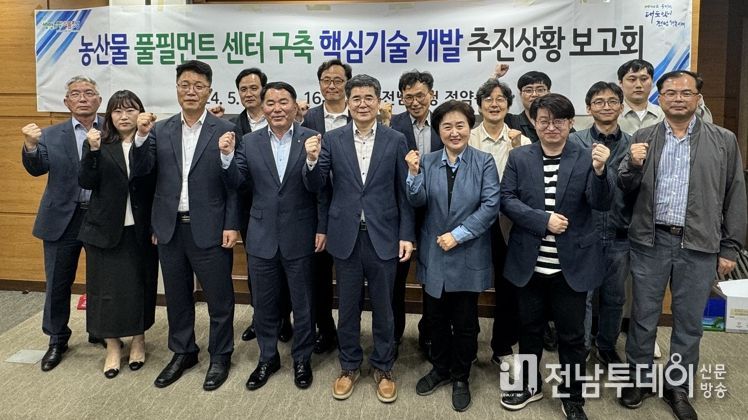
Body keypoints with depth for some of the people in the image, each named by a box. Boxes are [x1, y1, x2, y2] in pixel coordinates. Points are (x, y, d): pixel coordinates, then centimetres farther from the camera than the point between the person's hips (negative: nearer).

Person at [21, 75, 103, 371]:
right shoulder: (52, 135, 4)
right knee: (57, 283, 10)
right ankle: (57, 339, 28)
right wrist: (31, 147, -27)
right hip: (63, 219, 1)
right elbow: (37, 169, -6)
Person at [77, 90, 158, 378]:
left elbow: (157, 184, -4)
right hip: (106, 229, 1)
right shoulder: (99, 143, 3)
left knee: (141, 286, 9)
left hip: (141, 230, -1)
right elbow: (87, 183, -8)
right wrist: (93, 150, -19)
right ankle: (112, 347, 22)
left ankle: (138, 341, 28)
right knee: (108, 288, 7)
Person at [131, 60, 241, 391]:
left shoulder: (225, 130, -4)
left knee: (219, 297, 7)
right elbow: (140, 171, -1)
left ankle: (220, 356, 26)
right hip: (170, 228, 4)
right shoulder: (160, 130, 7)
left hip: (209, 228, -4)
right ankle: (183, 352, 35)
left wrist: (232, 225, -10)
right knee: (177, 297, 17)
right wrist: (141, 135, -15)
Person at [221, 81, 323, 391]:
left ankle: (302, 359, 32)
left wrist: (322, 228, -15)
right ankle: (267, 358, 35)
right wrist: (227, 156, -15)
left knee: (302, 303, 12)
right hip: (262, 237, 3)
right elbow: (237, 183, 1)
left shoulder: (312, 139, -7)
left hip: (299, 237, -3)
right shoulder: (250, 142, 3)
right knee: (264, 303, 15)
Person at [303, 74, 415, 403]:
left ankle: (383, 368, 29)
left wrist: (406, 235, -4)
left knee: (383, 307, 11)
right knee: (348, 307, 13)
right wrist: (312, 160, -21)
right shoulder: (332, 139, 1)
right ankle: (349, 366, 32)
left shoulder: (396, 140, -1)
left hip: (383, 236, -1)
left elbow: (404, 192, 0)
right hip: (345, 237, 1)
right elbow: (315, 186, -1)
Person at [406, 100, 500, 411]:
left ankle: (461, 378, 30)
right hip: (434, 254, 3)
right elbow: (417, 202, -4)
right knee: (437, 318, 16)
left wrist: (458, 234, -19)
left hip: (468, 256, -2)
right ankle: (440, 369, 38)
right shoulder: (428, 162, 2)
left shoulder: (484, 162, -7)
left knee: (464, 322, 10)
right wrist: (414, 174, -21)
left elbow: (490, 206, -13)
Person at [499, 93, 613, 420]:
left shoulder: (586, 158, -4)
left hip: (572, 264, -1)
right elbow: (506, 200, -6)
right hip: (529, 262, 2)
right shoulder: (519, 157, 0)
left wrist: (600, 171, -31)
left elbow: (601, 204, -13)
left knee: (572, 334, 12)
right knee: (529, 328, 18)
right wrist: (543, 220, -17)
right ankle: (530, 385, 39)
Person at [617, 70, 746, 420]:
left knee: (689, 321, 11)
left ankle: (678, 386, 28)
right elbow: (625, 189, 4)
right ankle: (639, 378, 29)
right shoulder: (642, 138, 4)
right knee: (643, 316, 11)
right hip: (650, 242, 0)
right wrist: (633, 165, -17)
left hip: (700, 246, 0)